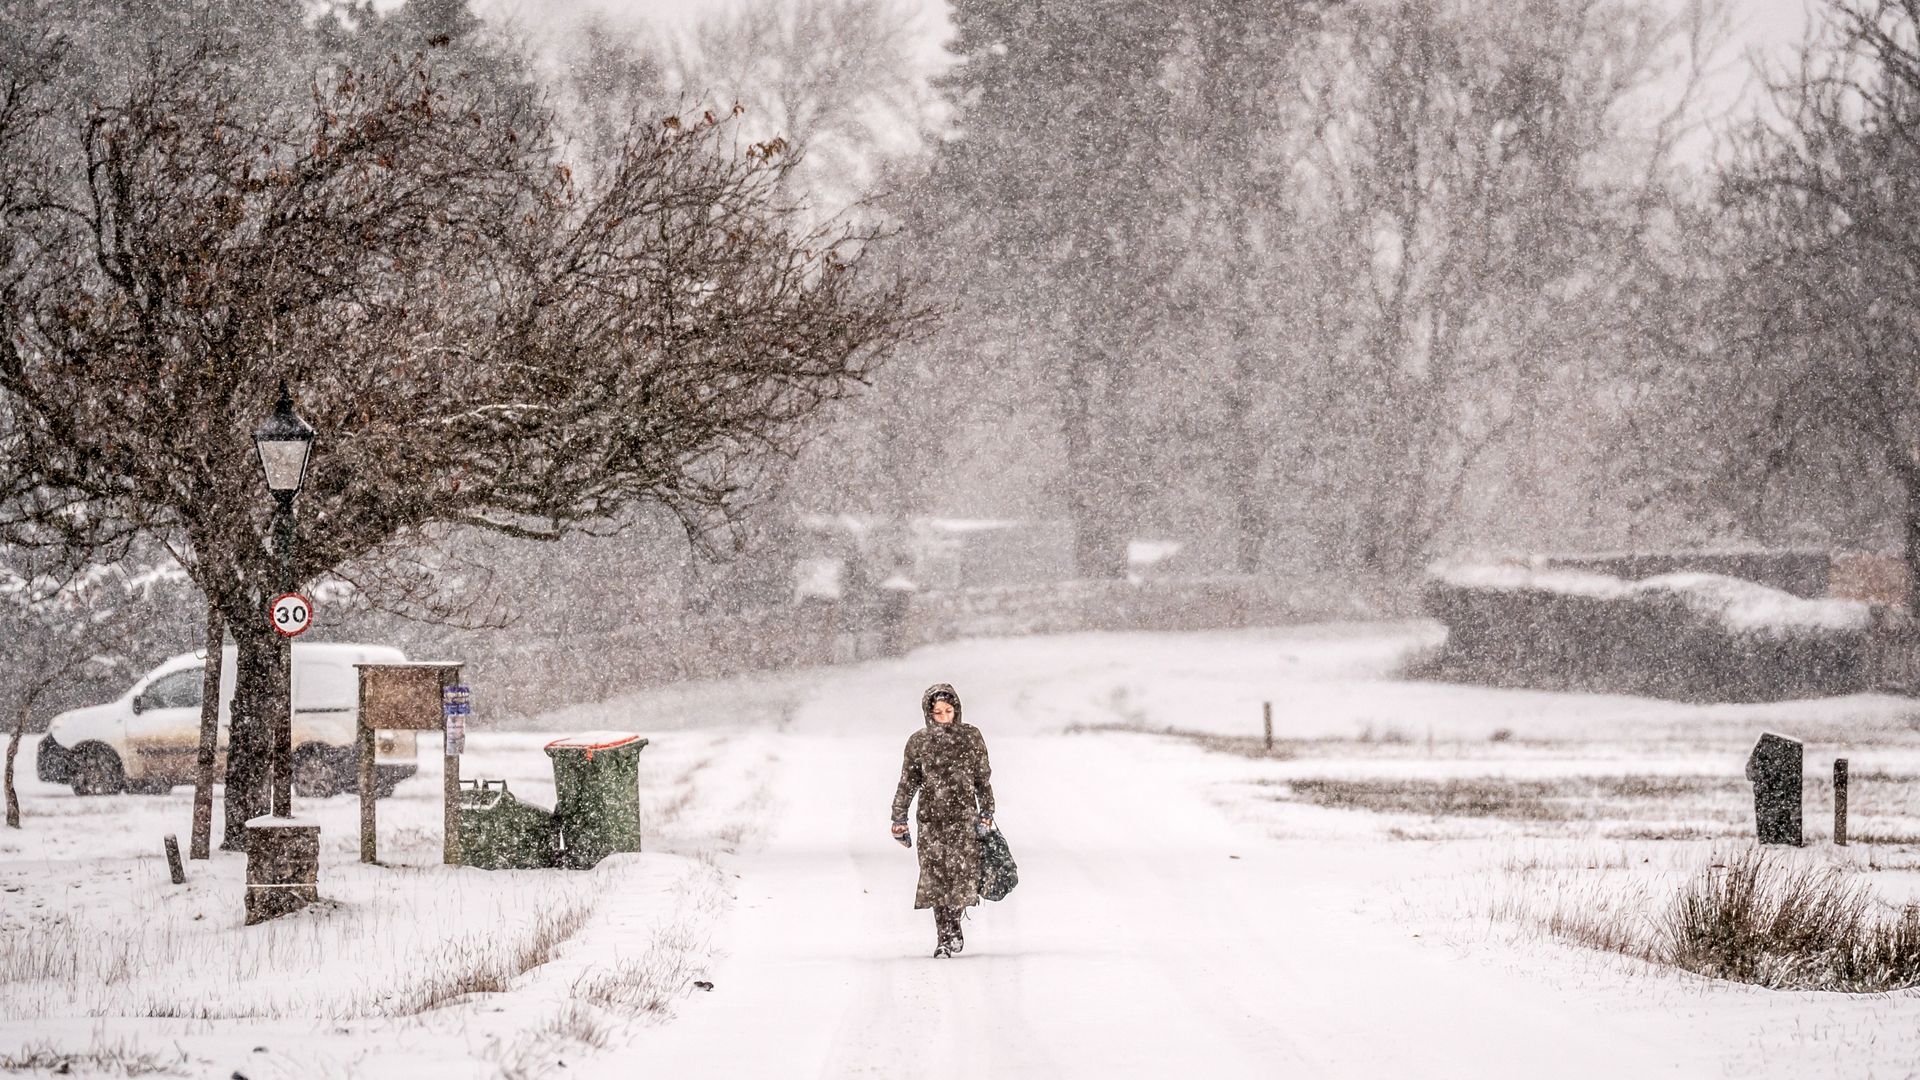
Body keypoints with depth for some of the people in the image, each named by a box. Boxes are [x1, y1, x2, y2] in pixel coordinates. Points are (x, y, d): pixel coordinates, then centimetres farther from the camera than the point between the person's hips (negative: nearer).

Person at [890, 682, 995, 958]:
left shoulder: (971, 737, 6)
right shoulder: (918, 742, 6)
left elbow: (983, 778, 10)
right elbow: (907, 783, 12)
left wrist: (986, 814, 6)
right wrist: (899, 819, 10)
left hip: (964, 815, 0)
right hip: (931, 818, 0)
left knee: (961, 872, -8)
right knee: (936, 877, -6)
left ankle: (952, 929, 10)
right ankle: (945, 936, 0)